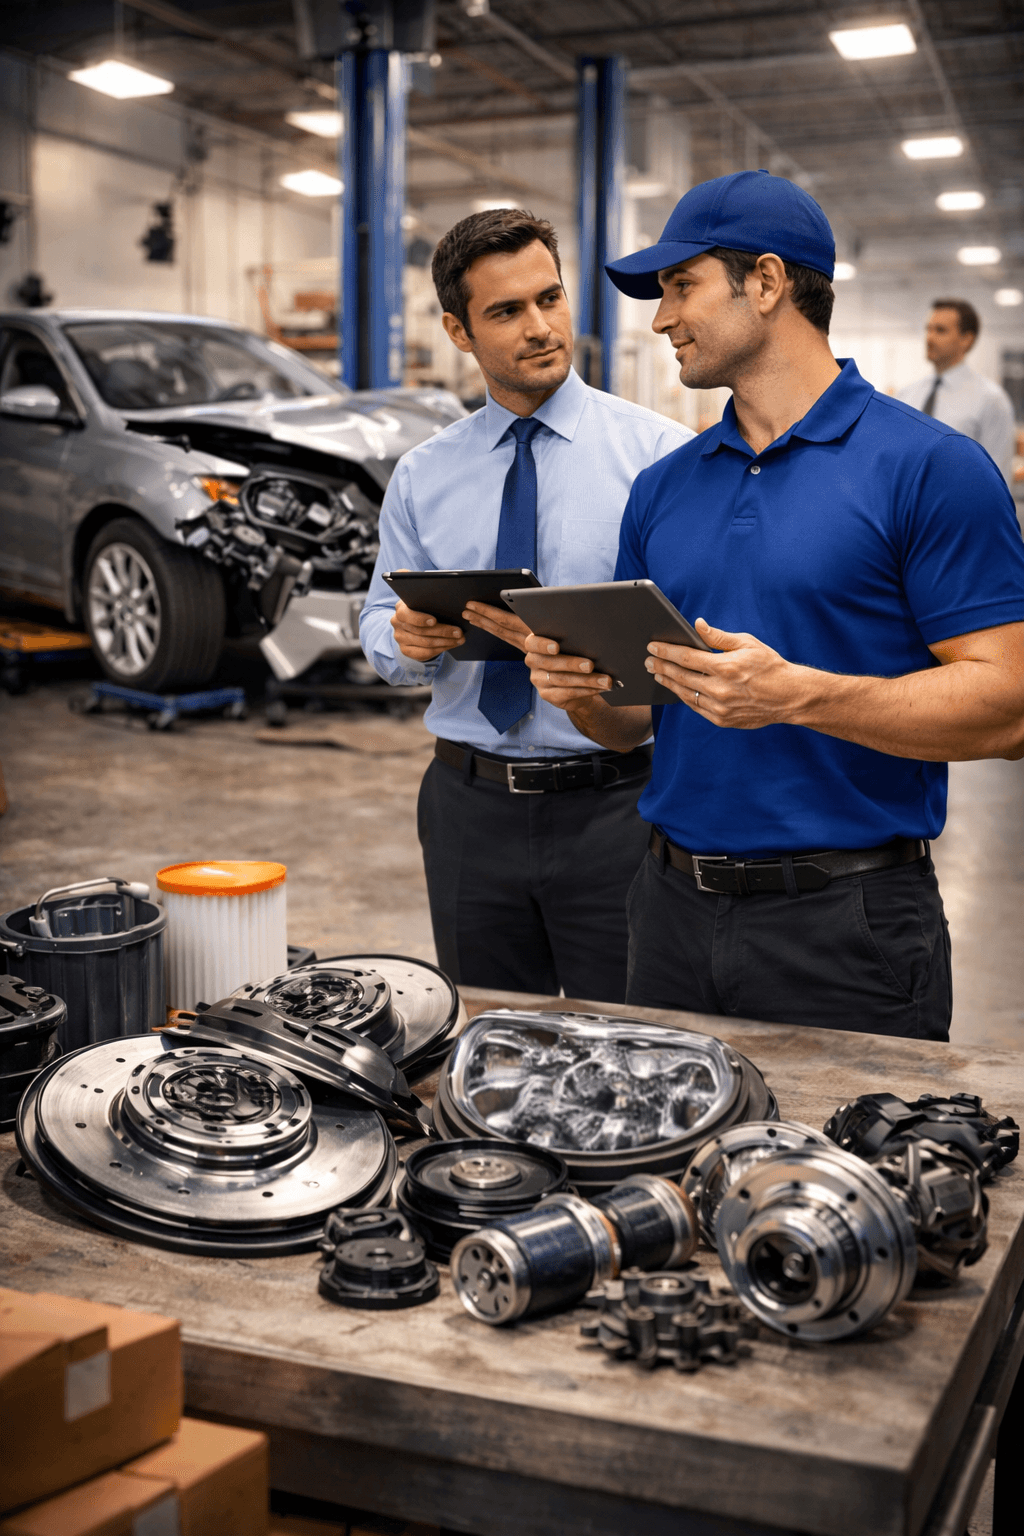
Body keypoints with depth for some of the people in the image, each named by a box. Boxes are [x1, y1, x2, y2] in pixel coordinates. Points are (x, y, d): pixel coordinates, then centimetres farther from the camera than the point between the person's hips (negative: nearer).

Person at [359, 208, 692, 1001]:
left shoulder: (659, 451, -5)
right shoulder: (422, 475, 8)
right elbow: (379, 618, 13)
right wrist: (406, 636, -10)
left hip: (616, 804, -3)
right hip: (470, 805, 4)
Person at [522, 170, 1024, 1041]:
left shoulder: (927, 468, -8)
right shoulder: (662, 488, 11)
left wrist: (795, 694, -24)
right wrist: (582, 690, -8)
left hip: (848, 917, -5)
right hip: (676, 906, 6)